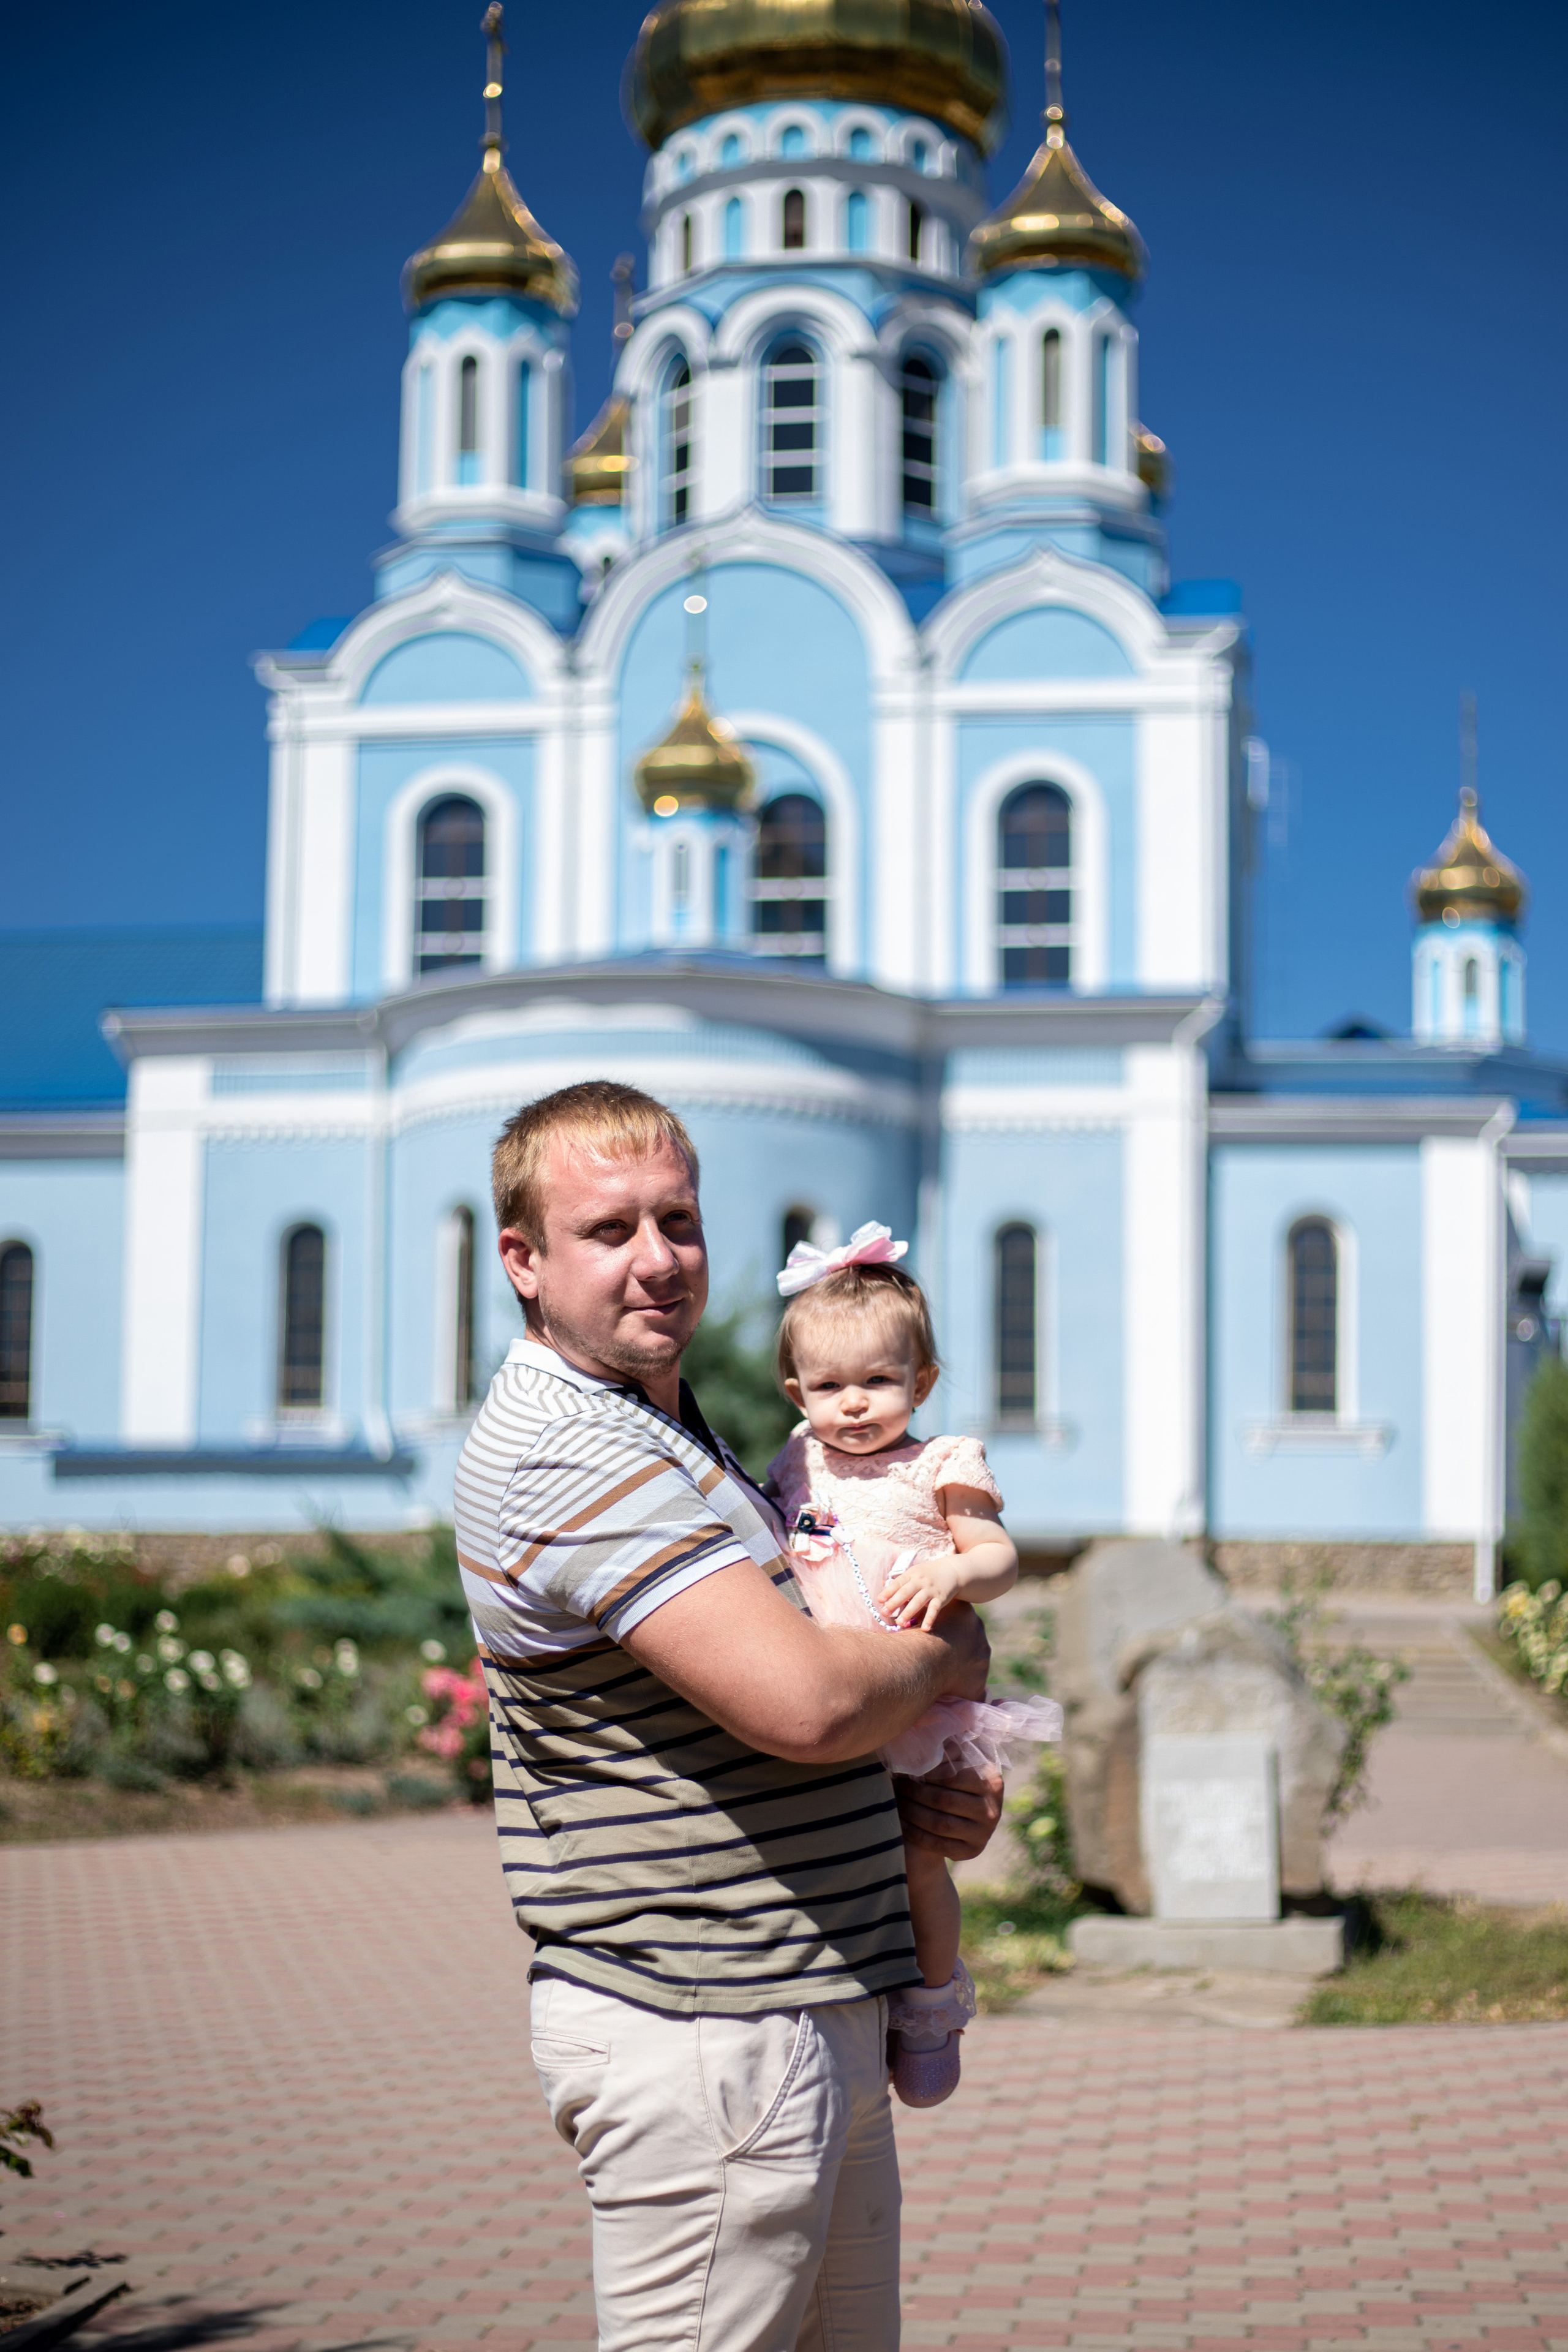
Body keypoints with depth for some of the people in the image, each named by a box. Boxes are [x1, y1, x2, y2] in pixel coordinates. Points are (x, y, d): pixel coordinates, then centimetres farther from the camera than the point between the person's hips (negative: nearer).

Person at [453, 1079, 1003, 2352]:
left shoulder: (671, 1427, 17)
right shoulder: (566, 1456, -18)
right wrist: (955, 1661, -5)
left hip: (813, 2005, 10)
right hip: (705, 2033, -10)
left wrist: (933, 1784, 6)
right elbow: (804, 1700, -27)